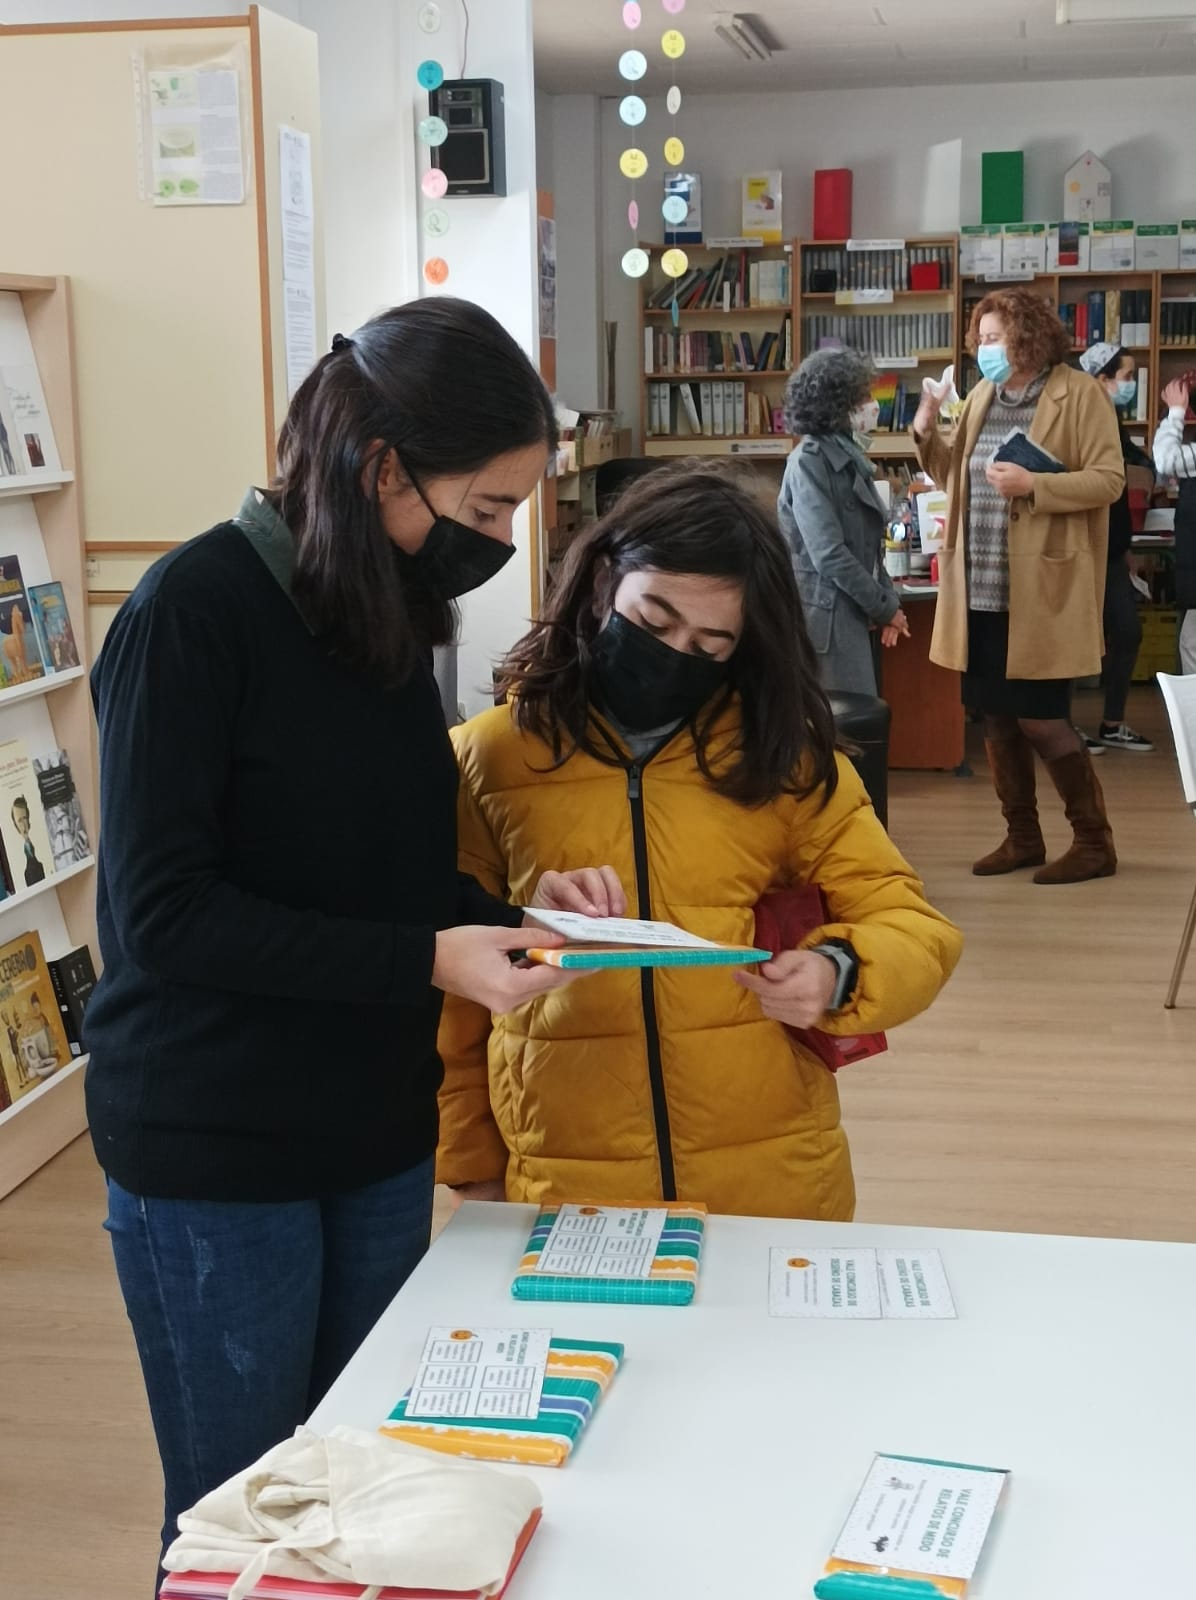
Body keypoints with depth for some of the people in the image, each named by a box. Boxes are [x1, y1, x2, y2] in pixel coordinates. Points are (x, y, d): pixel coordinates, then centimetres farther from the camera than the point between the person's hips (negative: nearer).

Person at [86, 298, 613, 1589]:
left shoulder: (387, 612, 5)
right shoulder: (197, 608, -17)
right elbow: (162, 911, -20)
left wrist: (504, 910, -5)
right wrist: (425, 959, -24)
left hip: (375, 1139, 7)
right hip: (212, 1156, -7)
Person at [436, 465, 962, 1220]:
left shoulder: (786, 754, 1)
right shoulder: (487, 759, -1)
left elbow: (913, 927, 1)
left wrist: (838, 974, -20)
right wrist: (473, 1164, 5)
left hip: (776, 1185, 1)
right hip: (564, 1194, -1)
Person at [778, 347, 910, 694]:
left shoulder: (849, 457, 14)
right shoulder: (809, 461, -13)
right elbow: (829, 553, -19)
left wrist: (887, 602, 2)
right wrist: (885, 607, -12)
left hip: (855, 613, 8)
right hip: (828, 617, -8)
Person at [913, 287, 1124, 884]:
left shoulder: (1080, 394, -7)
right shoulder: (982, 395, 12)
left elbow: (1109, 480, -12)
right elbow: (957, 477, 18)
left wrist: (1034, 485, -23)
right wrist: (926, 433, 1)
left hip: (1041, 590, -7)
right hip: (982, 589, 7)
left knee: (1039, 718, -6)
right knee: (995, 716, 10)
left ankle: (1094, 841, 8)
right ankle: (1022, 836, 23)